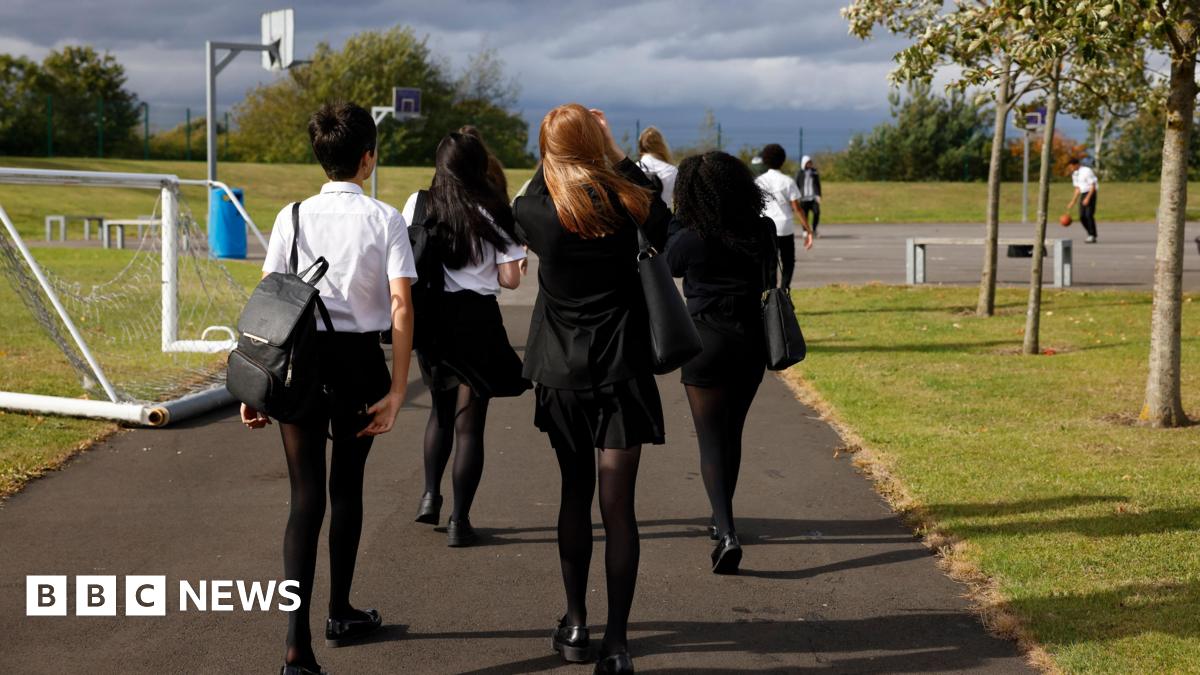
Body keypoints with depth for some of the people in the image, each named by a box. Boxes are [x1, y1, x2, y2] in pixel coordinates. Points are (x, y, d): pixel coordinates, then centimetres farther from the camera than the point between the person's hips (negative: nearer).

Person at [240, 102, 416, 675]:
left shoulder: (293, 217, 0)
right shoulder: (384, 219, -3)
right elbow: (401, 306, -11)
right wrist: (396, 390, -8)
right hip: (359, 361, 0)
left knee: (305, 497, -1)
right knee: (347, 487, 18)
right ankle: (340, 613, 35)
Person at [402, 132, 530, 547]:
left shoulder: (418, 205, 0)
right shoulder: (494, 213, -6)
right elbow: (510, 279, -7)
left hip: (430, 317, 3)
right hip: (476, 318, -3)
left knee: (442, 408, 25)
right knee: (469, 423, 5)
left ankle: (430, 496, 17)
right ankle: (459, 521, 5)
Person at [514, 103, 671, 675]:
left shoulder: (534, 211, -10)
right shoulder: (625, 201, -10)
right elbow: (665, 233, 12)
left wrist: (555, 157, 11)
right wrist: (619, 157, 11)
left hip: (561, 373, 1)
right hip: (621, 371, -1)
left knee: (575, 494, 17)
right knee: (617, 505, -1)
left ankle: (575, 626, 22)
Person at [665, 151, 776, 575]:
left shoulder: (689, 239, -14)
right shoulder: (763, 233, -4)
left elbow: (667, 267, 7)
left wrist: (677, 220, 13)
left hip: (706, 344, -4)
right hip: (751, 342, 5)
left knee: (711, 440, -2)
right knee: (732, 434, 20)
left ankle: (727, 533, -19)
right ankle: (722, 520, 34)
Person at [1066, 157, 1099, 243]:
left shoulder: (1087, 171, -14)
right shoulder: (1075, 174, 11)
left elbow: (1093, 186, -15)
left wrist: (1087, 198, -22)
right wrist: (1073, 202, 13)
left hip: (1090, 194, -8)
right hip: (1083, 194, 8)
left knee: (1089, 215, -13)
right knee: (1082, 216, 2)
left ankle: (1092, 236, -6)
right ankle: (1091, 235, 13)